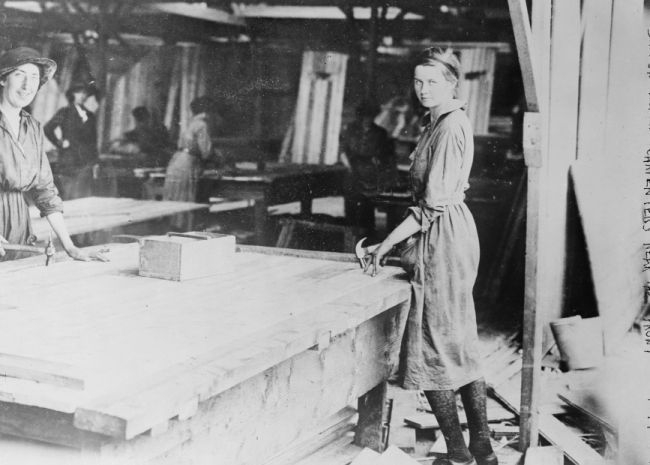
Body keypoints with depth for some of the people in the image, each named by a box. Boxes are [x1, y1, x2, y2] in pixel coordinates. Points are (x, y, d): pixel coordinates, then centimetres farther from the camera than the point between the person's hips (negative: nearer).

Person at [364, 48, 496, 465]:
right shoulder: (444, 121, 14)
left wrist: (387, 243, -16)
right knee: (462, 345, 14)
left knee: (434, 348, -1)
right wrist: (399, 243, 19)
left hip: (443, 235, -10)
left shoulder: (450, 127, -17)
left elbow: (434, 203, -21)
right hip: (454, 231, 10)